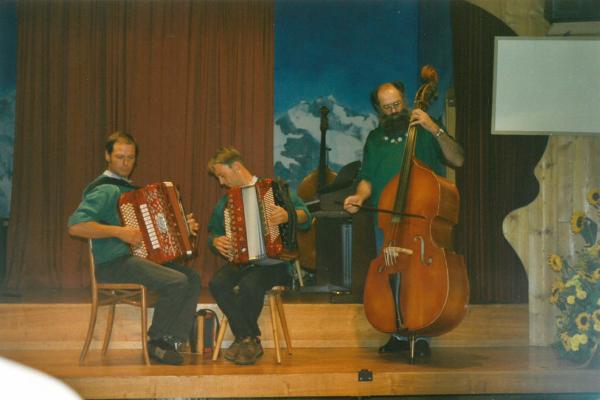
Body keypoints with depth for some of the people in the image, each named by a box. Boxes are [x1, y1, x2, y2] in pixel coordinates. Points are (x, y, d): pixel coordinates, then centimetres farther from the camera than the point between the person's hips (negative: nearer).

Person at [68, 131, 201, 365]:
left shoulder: (127, 189, 20)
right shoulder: (104, 190, -10)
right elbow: (76, 226, -24)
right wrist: (118, 232, -24)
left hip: (135, 256, 9)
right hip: (113, 264, -9)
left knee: (192, 278, -6)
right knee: (176, 281, -24)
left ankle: (171, 341, -8)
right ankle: (156, 341, -6)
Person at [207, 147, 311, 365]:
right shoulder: (224, 202, 17)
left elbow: (305, 216, -5)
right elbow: (213, 232, 27)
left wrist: (289, 216, -27)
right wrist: (215, 241, 4)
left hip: (273, 262, -5)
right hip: (240, 262, 5)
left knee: (249, 285, -34)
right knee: (217, 283, -26)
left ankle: (244, 338, -9)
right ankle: (251, 341, -16)